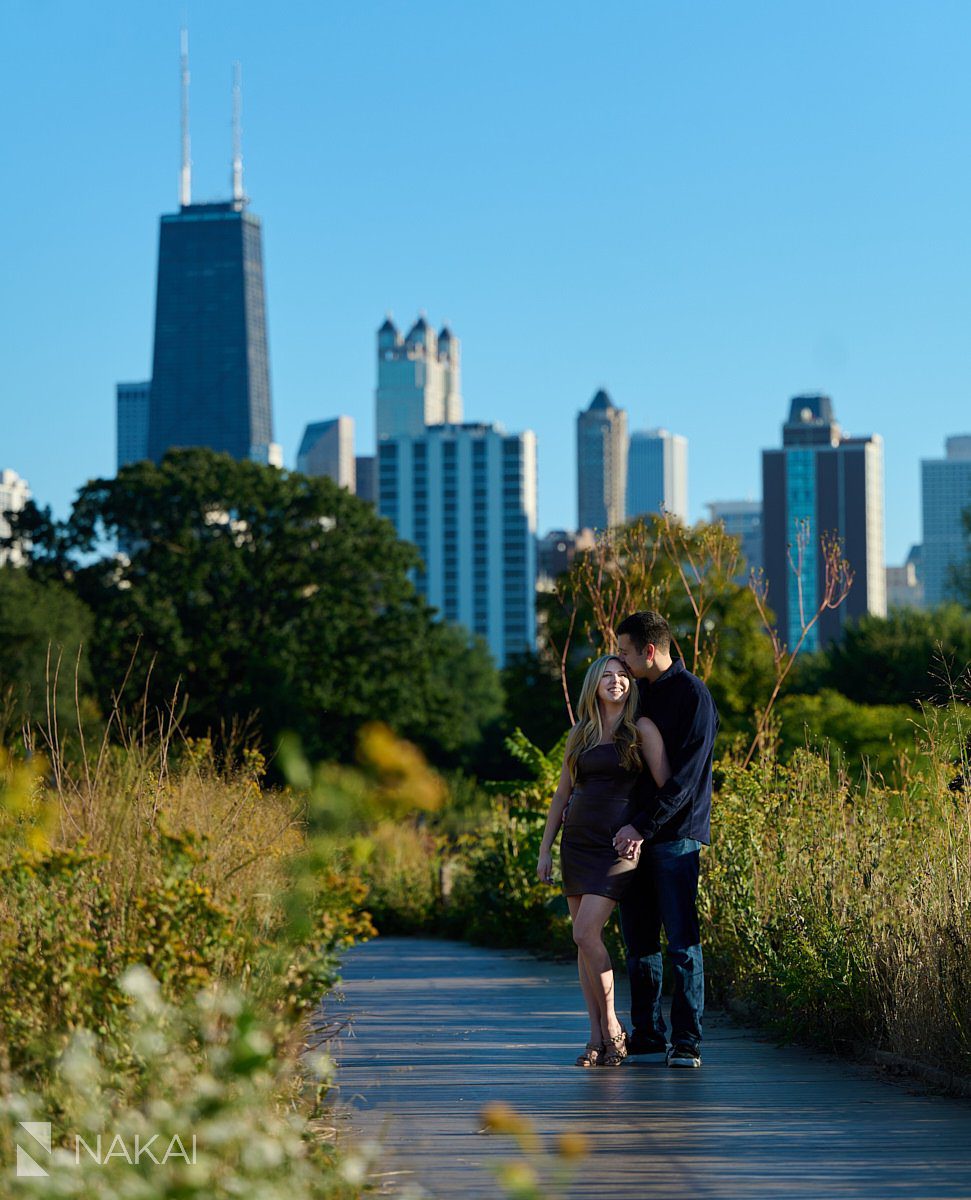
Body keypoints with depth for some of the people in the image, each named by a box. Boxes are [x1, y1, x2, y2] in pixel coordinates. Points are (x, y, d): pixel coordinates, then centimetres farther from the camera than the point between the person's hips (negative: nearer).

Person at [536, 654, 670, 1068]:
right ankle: (597, 1037, 8)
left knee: (586, 933, -16)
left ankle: (613, 1028, -1)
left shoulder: (641, 729, -3)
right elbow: (562, 794, 16)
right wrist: (545, 850, 13)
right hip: (577, 842, 6)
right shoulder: (579, 735, 12)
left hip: (618, 844, -6)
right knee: (583, 939, 3)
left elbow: (666, 786, -7)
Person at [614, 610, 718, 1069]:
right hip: (635, 835, 8)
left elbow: (685, 776, -17)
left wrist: (643, 825, -20)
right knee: (638, 939, 10)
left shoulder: (693, 696, -11)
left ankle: (686, 1041, -3)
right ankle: (647, 1032, 19)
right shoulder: (641, 692, 14)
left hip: (676, 834, -8)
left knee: (682, 941, -6)